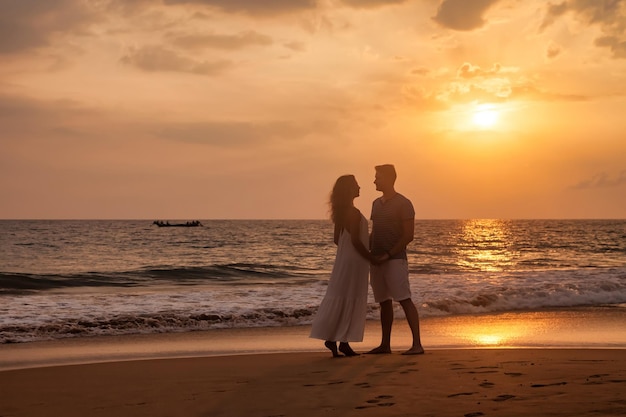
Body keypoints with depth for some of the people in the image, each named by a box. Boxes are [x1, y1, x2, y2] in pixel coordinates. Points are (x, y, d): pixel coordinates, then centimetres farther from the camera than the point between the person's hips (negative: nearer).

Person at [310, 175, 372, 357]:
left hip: (343, 259, 9)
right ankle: (343, 342, -1)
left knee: (340, 301, 10)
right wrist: (371, 258, -11)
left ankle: (332, 337, 11)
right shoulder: (353, 213, -17)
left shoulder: (340, 212, 10)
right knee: (349, 302, -4)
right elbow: (355, 240, -20)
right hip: (354, 261, -9)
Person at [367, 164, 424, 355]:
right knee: (384, 302, 10)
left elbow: (408, 236, -10)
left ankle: (417, 345, -11)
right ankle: (385, 345, 14)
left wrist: (387, 255, -16)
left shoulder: (403, 204, -6)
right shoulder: (376, 204, 16)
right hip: (377, 260, 7)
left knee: (404, 300, -10)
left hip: (395, 259, -7)